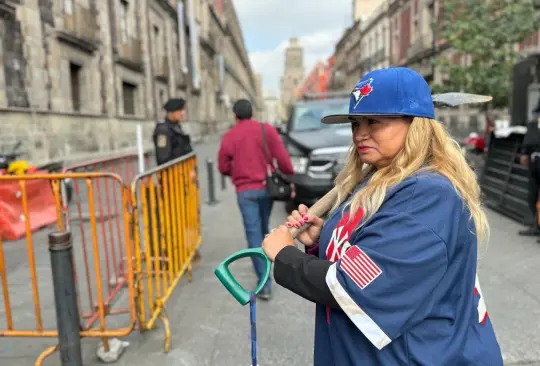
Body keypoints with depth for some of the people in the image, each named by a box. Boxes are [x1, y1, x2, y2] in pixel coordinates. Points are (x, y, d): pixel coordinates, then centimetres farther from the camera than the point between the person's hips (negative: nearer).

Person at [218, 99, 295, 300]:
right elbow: (283, 158, -7)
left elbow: (223, 168, 4)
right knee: (263, 229, 22)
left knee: (253, 234, -2)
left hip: (245, 191, -2)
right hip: (266, 187, 2)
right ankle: (264, 264, 38)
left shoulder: (229, 137, -2)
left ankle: (265, 283, -6)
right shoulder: (267, 129, -2)